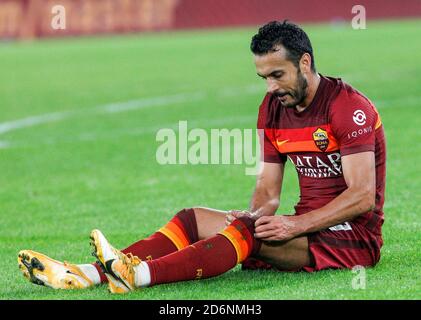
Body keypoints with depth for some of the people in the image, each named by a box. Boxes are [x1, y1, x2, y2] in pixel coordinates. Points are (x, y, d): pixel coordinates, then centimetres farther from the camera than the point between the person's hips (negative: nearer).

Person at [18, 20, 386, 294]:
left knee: (251, 230, -33)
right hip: (306, 225, 8)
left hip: (353, 236, -8)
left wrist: (296, 224, -27)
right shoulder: (273, 108, 10)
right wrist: (253, 215, -13)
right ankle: (88, 274, -23)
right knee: (194, 218, -6)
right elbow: (267, 190, 10)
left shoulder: (348, 106, -14)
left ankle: (140, 273, -47)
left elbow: (363, 196, -20)